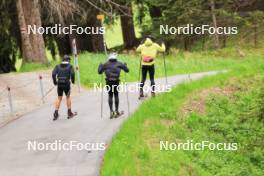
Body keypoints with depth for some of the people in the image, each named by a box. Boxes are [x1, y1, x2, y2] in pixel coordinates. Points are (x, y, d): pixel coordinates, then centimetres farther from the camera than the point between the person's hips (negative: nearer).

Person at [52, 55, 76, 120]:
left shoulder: (58, 66, 8)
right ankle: (69, 113, 17)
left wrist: (55, 82, 7)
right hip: (67, 84, -2)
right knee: (68, 97, 14)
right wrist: (73, 80, 2)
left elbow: (53, 74, -4)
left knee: (59, 98, 14)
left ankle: (56, 113, 7)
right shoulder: (70, 66, 0)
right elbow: (72, 74, -14)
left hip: (59, 84, 2)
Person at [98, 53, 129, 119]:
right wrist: (125, 65, 32)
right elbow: (127, 70, 11)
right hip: (116, 82, 0)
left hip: (108, 82, 0)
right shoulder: (119, 64, 6)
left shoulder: (106, 64, 5)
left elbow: (100, 72, 8)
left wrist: (100, 66, 27)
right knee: (116, 95, 13)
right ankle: (116, 111, 14)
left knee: (110, 96, 9)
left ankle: (111, 111, -3)